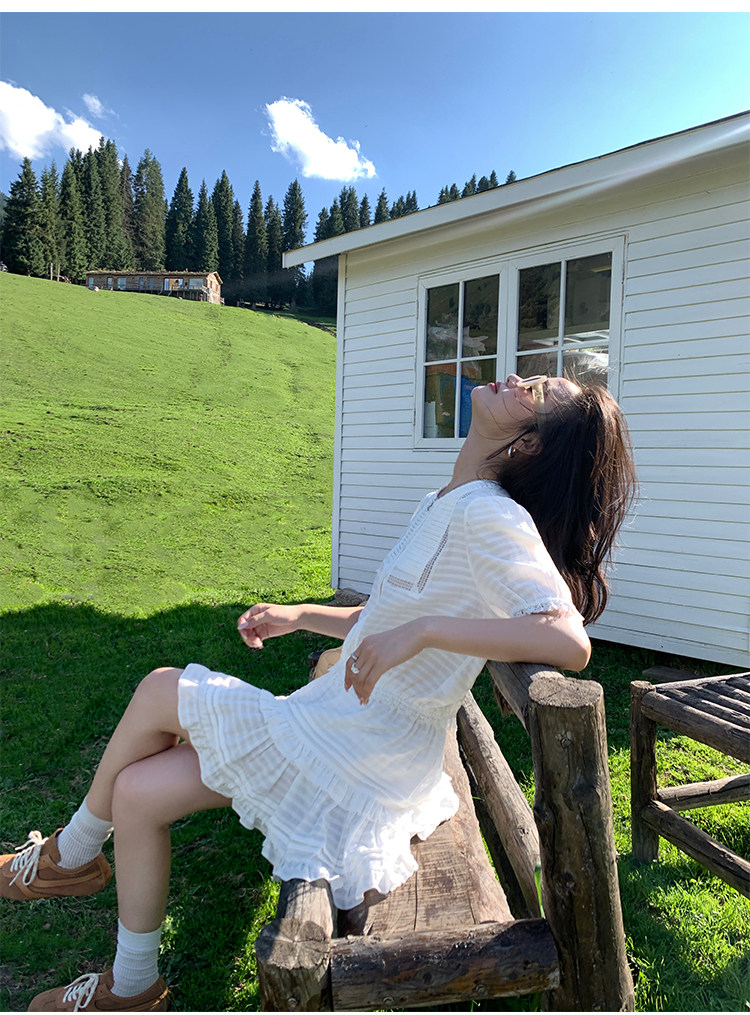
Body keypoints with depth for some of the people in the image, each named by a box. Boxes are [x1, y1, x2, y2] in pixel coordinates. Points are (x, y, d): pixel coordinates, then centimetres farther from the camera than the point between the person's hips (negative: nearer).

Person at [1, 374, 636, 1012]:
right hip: (342, 726, 8)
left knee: (159, 692, 1)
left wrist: (425, 630, -36)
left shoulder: (491, 517, -21)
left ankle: (72, 853, 28)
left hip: (360, 756, -8)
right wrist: (299, 616, 15)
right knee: (136, 792, 8)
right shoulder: (448, 506, 8)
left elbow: (571, 644, -34)